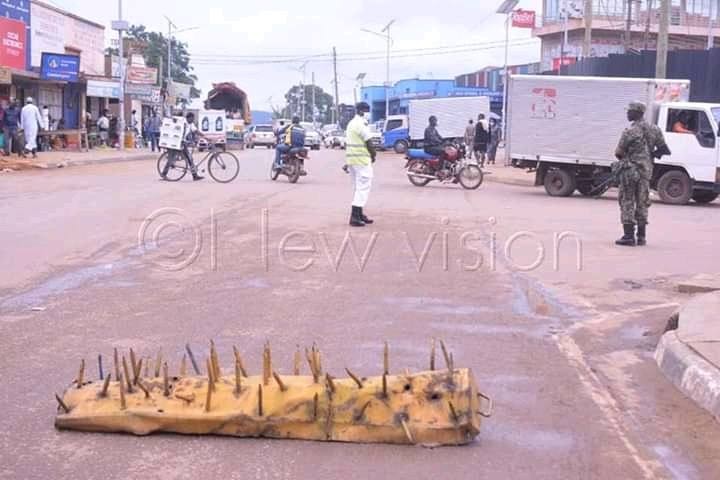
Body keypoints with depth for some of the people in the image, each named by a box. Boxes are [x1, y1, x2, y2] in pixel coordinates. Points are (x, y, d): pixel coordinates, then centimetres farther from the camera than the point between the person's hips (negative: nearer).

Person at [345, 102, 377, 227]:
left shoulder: (351, 123, 17)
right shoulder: (362, 125, -14)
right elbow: (369, 143, -14)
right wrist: (373, 156, 2)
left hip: (351, 158, 10)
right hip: (361, 159, -10)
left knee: (358, 187, 16)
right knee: (363, 187, -9)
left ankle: (359, 214, 22)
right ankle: (355, 216, -14)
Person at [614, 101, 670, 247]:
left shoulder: (630, 131, -14)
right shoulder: (654, 130, 5)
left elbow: (619, 152, -9)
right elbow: (664, 149, 9)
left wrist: (624, 158, 13)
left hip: (630, 170, -6)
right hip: (646, 170, 6)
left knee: (627, 203, 0)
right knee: (642, 203, 13)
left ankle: (629, 236, -3)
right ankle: (642, 237, 15)